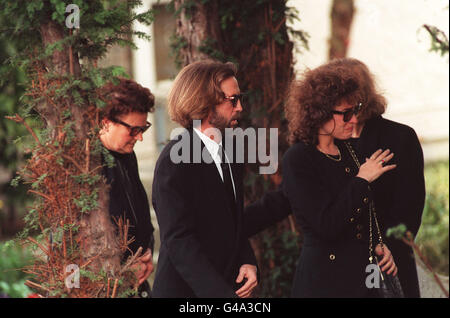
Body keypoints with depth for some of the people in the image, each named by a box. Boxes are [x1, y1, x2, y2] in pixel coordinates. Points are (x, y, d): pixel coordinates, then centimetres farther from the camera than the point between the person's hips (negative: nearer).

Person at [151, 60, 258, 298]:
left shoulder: (228, 156, 11)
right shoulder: (174, 161, -15)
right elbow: (179, 242, -21)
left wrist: (248, 262, -2)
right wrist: (226, 295, -27)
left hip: (230, 285, 7)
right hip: (185, 290, -7)